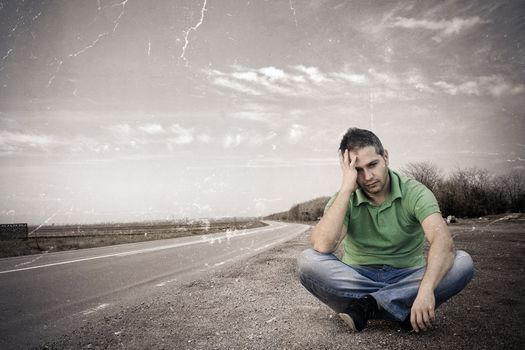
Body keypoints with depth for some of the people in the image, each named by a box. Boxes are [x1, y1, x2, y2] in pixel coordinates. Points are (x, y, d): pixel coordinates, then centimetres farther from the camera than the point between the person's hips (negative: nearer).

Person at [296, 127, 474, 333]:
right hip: (357, 280, 0)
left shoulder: (415, 193, -9)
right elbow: (322, 246, -25)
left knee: (462, 262, -25)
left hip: (407, 280, 0)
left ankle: (366, 307, -28)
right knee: (307, 261, -26)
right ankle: (403, 309, -27)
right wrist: (346, 188, -25)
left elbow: (443, 240, -27)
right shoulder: (344, 199, -6)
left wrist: (426, 289, -45)